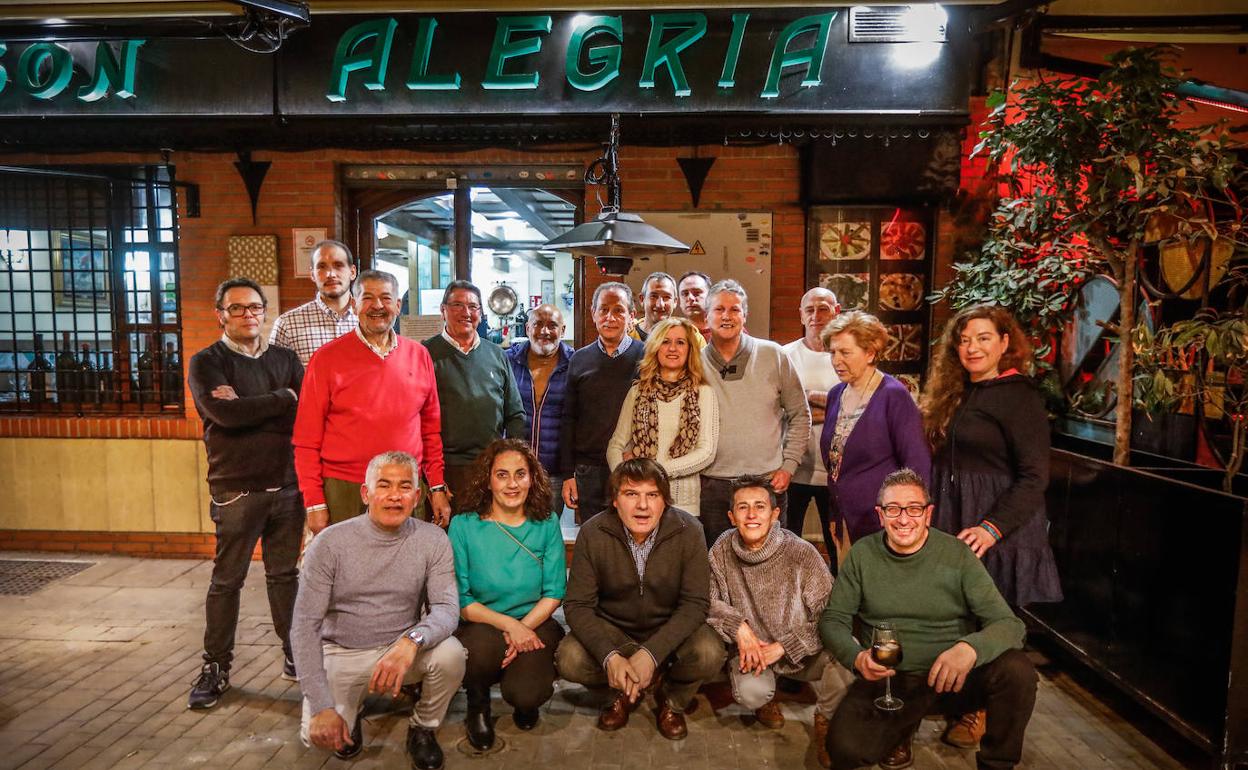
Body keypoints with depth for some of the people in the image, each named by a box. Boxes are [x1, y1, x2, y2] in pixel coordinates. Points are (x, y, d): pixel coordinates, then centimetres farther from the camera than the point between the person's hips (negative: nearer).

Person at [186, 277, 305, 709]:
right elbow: (224, 414, -18)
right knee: (227, 580, 6)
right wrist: (283, 399, -9)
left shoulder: (285, 359, 10)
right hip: (237, 490, -3)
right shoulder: (207, 362, 0)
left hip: (288, 485, 3)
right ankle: (216, 668, 20)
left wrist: (246, 408, -13)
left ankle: (294, 654, 25)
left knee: (285, 574, 13)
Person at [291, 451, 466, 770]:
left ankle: (423, 729, 3)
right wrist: (322, 706, -21)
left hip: (402, 649, 1)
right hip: (341, 653, 0)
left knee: (450, 653, -28)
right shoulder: (329, 543, -14)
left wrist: (412, 641, -40)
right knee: (318, 734, -23)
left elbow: (446, 608, -17)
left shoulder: (433, 540, -10)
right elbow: (305, 626, -13)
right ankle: (350, 710, 15)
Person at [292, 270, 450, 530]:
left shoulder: (419, 355, 7)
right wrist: (314, 503, -5)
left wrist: (438, 488, 8)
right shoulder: (328, 358, -1)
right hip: (344, 491, -2)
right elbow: (307, 438, -1)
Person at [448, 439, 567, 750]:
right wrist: (508, 624, -21)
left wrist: (524, 627, -18)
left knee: (526, 695, -25)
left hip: (535, 624, 1)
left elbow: (554, 593, -2)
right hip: (480, 626, 0)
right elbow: (460, 599, -8)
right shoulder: (463, 526, -7)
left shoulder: (547, 524, -2)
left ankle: (525, 703, 17)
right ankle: (478, 705, 3)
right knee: (482, 647, -34)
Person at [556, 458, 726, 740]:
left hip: (670, 629, 0)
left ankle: (672, 700, 6)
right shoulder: (592, 533, -17)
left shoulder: (688, 531, -19)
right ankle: (625, 692, 7)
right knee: (569, 659, -26)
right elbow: (577, 605, -15)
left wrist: (651, 653, -32)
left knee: (709, 654, -30)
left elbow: (695, 603, -19)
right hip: (612, 629, 1)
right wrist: (610, 656, -31)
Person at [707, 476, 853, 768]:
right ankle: (766, 700, 14)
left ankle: (825, 718, 6)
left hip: (803, 651, -1)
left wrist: (782, 647, -19)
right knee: (751, 692, -29)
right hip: (752, 648, 2)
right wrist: (738, 627, -18)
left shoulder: (802, 553, -17)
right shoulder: (722, 551, -9)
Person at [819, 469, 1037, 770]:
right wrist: (856, 656, -20)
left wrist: (970, 648, -34)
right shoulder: (862, 554, -3)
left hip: (952, 675, 0)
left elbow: (1008, 624, -12)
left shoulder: (956, 554, -7)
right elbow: (833, 619, 3)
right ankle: (904, 729, 11)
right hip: (889, 677, 0)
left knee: (1017, 669, -29)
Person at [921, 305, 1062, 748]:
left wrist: (993, 527, -24)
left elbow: (1035, 476, -16)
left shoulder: (1019, 397, -12)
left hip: (997, 527, -6)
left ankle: (984, 710, 21)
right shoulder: (956, 395, 11)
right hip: (953, 521, 7)